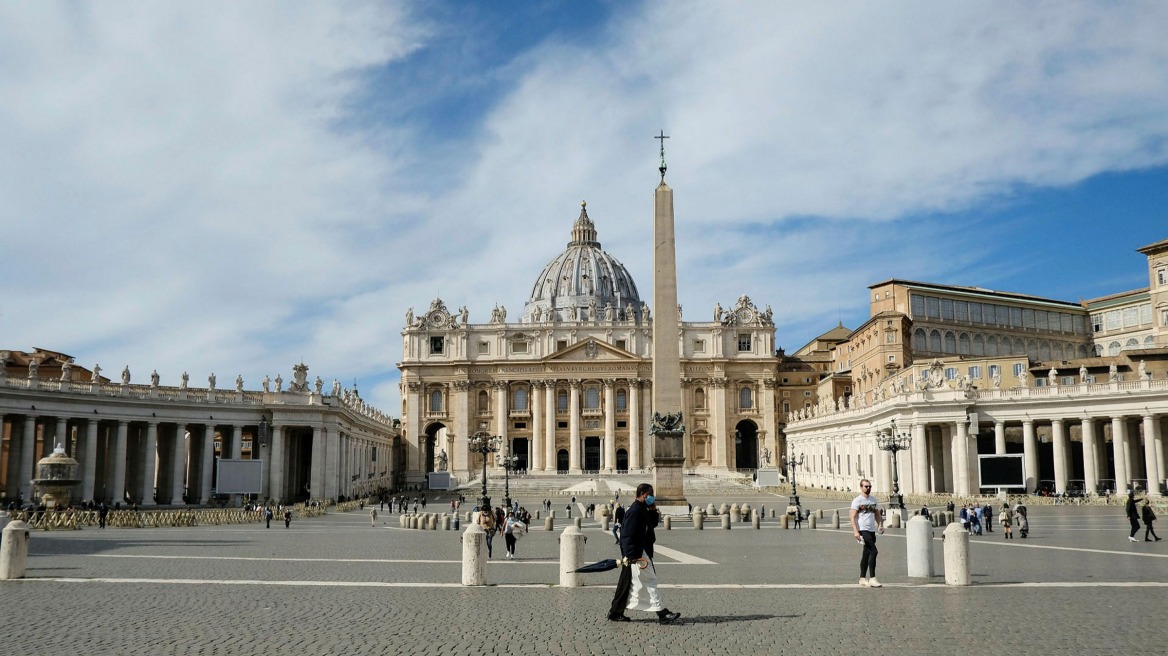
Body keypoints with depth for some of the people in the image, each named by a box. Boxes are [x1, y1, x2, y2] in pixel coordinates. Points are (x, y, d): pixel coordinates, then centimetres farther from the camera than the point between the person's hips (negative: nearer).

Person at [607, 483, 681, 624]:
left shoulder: (643, 510, 14)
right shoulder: (634, 511, -18)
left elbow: (653, 524, 24)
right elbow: (628, 535, -23)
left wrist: (653, 511, 7)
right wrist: (633, 556, -26)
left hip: (642, 552, 11)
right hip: (637, 554, -11)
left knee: (627, 583, 13)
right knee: (649, 581, -7)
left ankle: (615, 613, 19)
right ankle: (662, 613, -4)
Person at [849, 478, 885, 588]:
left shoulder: (873, 500, 14)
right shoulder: (857, 500, -6)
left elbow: (877, 514, 20)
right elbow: (853, 517, -11)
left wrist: (880, 525, 2)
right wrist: (855, 531, -20)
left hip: (872, 531, 7)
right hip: (863, 530, -7)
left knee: (866, 554, 11)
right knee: (873, 552, -16)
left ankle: (862, 579, 18)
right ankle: (872, 578, -12)